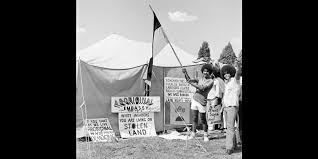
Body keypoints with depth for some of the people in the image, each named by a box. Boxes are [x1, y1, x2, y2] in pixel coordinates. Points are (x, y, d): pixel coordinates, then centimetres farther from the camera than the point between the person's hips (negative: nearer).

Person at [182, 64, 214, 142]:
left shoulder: (211, 81, -9)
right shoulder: (201, 79, 12)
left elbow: (202, 88, -22)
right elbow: (189, 80, 13)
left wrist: (192, 83, -24)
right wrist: (185, 73, -2)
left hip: (201, 102, -5)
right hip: (194, 99, 5)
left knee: (203, 120, 3)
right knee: (194, 118, 7)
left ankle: (205, 135, 16)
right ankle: (193, 134, 13)